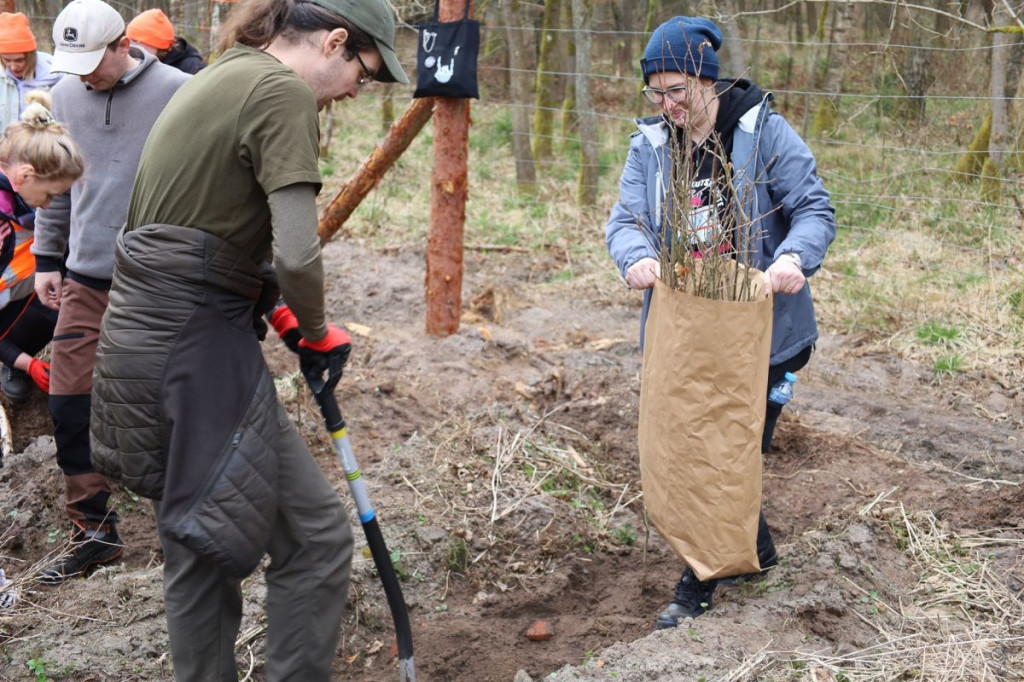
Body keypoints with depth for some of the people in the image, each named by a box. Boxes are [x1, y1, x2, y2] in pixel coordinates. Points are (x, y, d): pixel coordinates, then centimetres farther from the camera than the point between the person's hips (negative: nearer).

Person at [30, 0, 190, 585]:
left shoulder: (178, 92, -9)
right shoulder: (66, 98, 8)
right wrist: (46, 258, 17)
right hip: (86, 280, 5)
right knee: (70, 405, 4)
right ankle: (95, 531, 18)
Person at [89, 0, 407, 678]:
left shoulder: (216, 79, 16)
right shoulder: (282, 91, -12)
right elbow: (297, 256, -22)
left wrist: (274, 307, 17)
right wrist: (316, 332, -3)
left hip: (140, 331, 10)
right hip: (194, 342, -10)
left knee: (201, 549, 19)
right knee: (317, 534, -1)